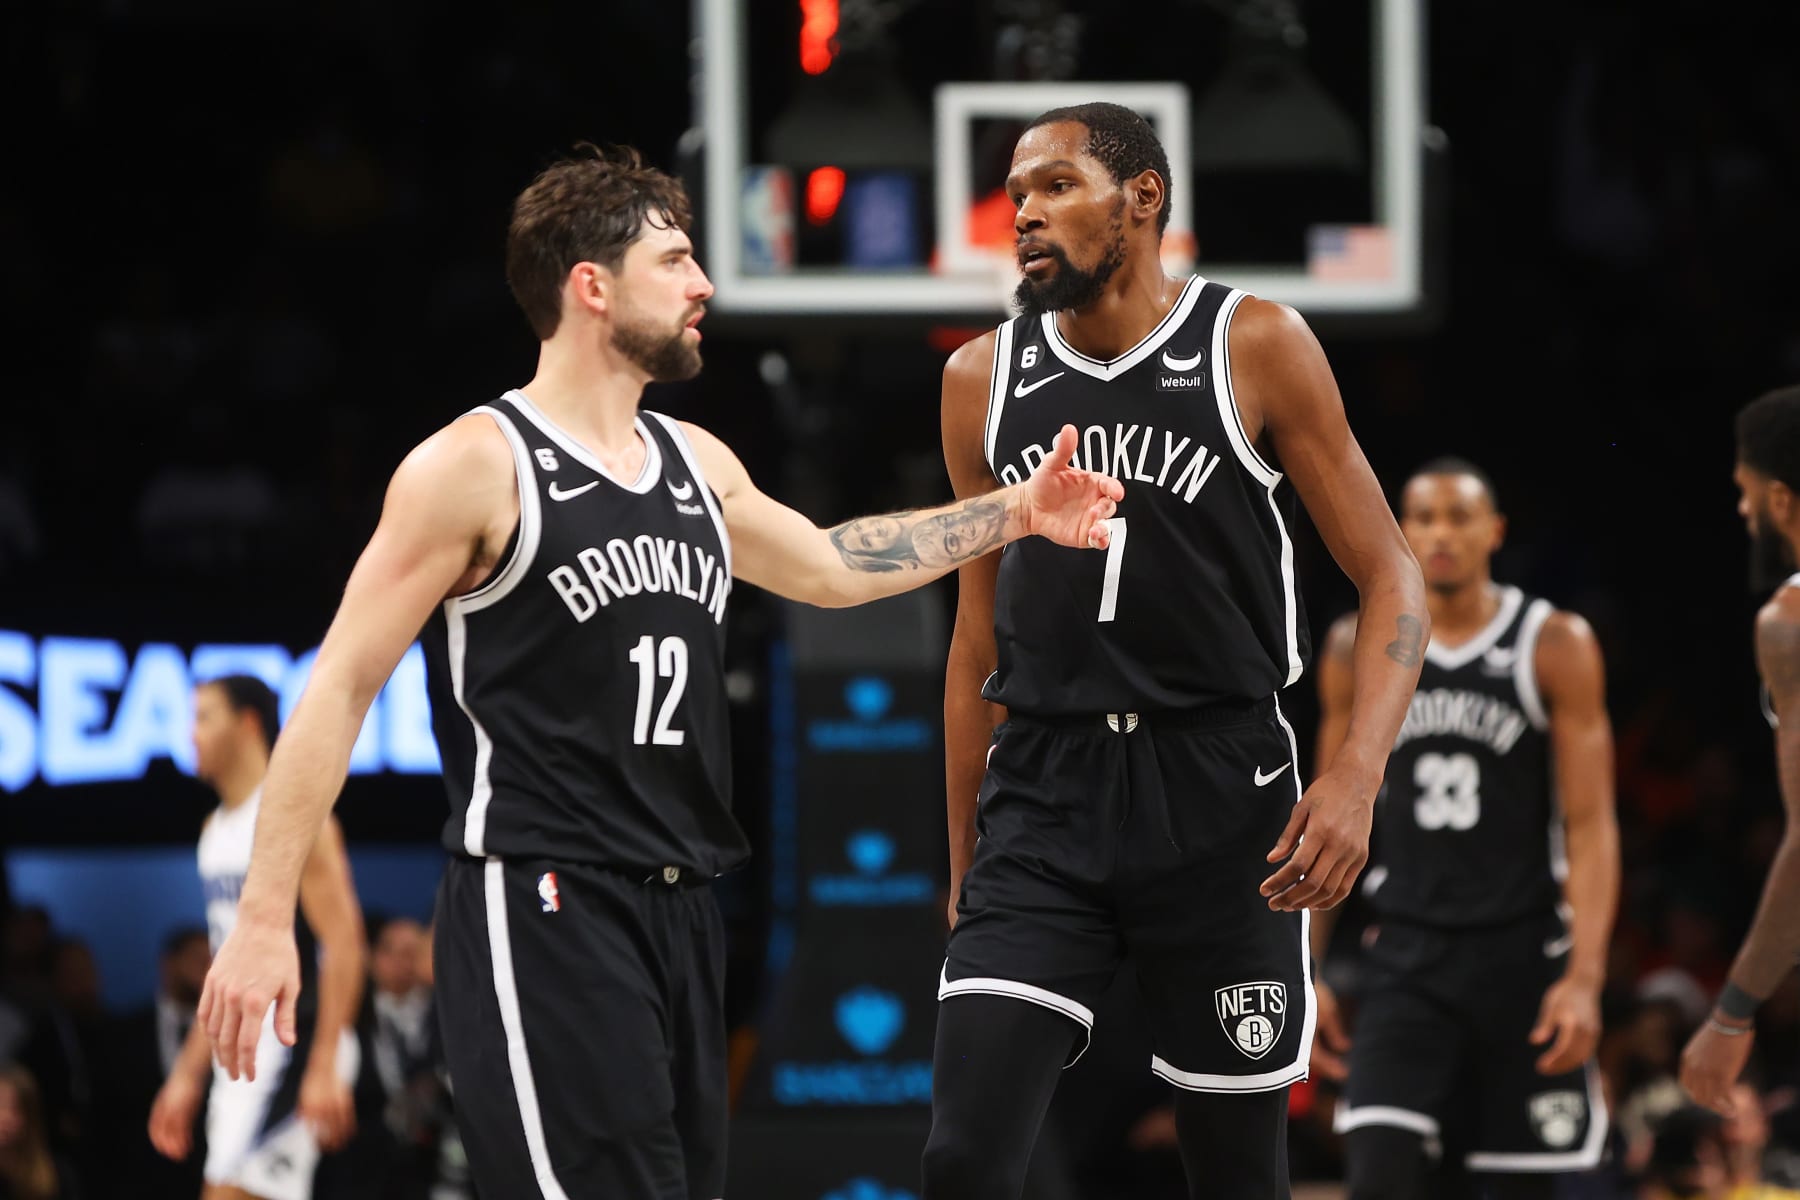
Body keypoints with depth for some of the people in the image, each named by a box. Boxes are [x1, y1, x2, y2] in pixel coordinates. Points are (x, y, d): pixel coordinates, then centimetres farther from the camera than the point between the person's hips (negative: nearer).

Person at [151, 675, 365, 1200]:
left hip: (289, 1038, -10)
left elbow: (343, 944, -18)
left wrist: (325, 1067, -25)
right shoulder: (216, 828, 18)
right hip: (240, 1050, 10)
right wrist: (187, 1075, 21)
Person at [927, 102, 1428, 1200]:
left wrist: (1358, 776, -17)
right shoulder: (985, 379, 9)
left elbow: (1390, 579, -1)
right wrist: (963, 862, 16)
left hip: (1218, 793, -2)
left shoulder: (1255, 347, -2)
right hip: (1043, 800, 2)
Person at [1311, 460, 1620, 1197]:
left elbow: (1591, 824, -7)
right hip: (1407, 956, 2)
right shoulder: (1358, 648, 5)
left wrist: (1586, 977, -17)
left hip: (1524, 955, -2)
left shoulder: (1555, 646, -4)